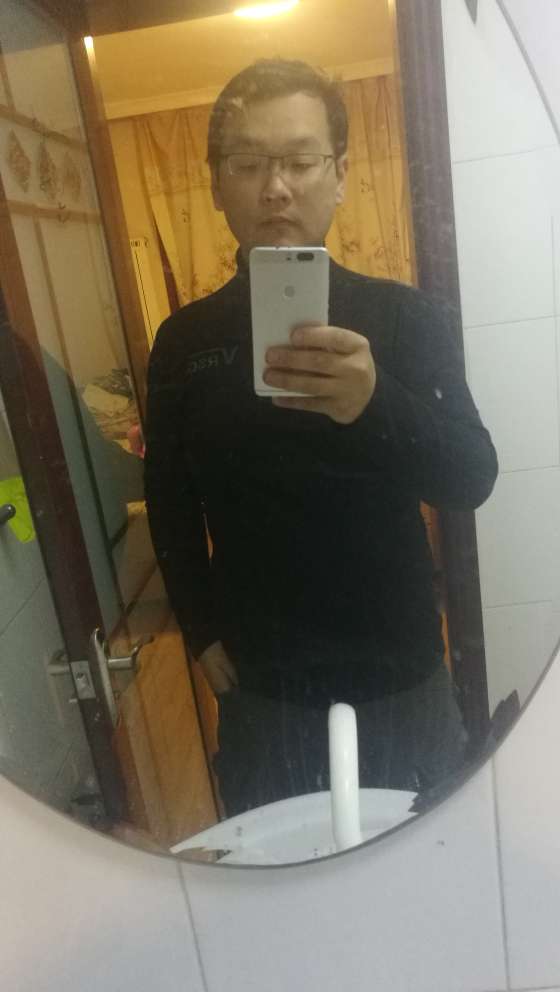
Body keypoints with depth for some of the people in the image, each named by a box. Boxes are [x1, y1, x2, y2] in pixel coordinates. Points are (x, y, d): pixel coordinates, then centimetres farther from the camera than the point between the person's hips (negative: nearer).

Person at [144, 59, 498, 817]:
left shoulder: (405, 317, -6)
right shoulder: (183, 341, -1)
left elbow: (472, 481, -15)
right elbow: (171, 511, 6)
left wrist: (374, 405, -34)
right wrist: (203, 634, -3)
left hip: (402, 678, 0)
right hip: (261, 690, 1)